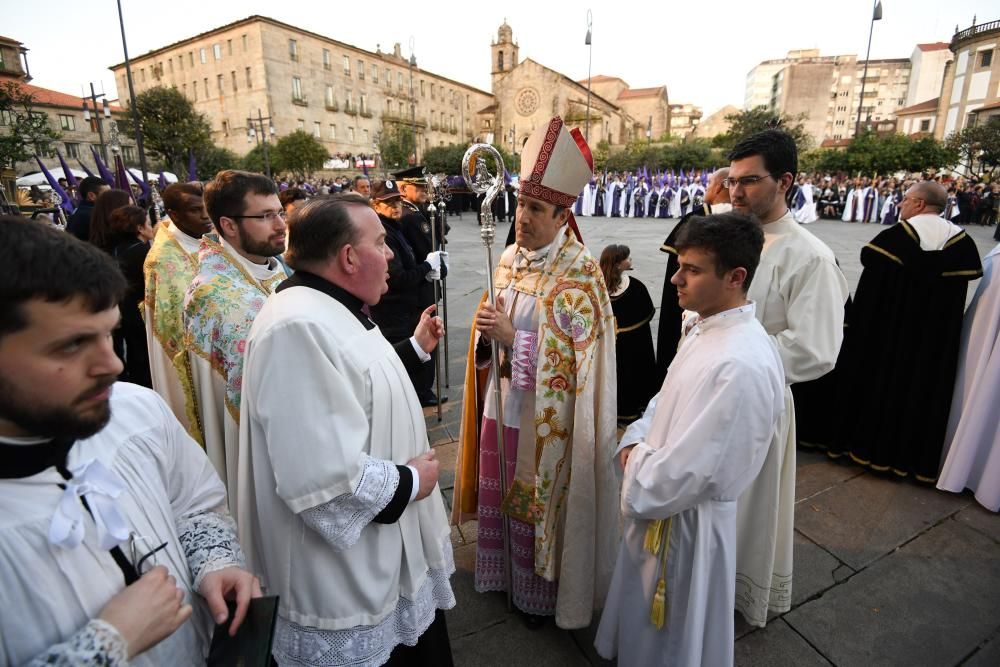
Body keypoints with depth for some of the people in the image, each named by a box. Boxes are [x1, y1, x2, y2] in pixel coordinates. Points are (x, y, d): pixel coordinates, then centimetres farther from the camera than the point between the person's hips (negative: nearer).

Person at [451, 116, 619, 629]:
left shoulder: (578, 273, -17)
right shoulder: (510, 258, 3)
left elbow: (575, 356, -19)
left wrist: (511, 338, -23)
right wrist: (486, 331, -9)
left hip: (545, 415, -6)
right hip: (503, 403, 7)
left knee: (538, 502, 11)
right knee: (501, 495, 21)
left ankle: (539, 591, 36)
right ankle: (502, 572, 46)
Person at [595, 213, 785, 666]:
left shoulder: (741, 364, -33)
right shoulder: (702, 326, -3)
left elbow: (681, 473, -30)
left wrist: (635, 459, -11)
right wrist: (634, 443, -4)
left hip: (688, 519, -8)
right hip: (660, 503, 8)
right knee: (647, 621, 31)